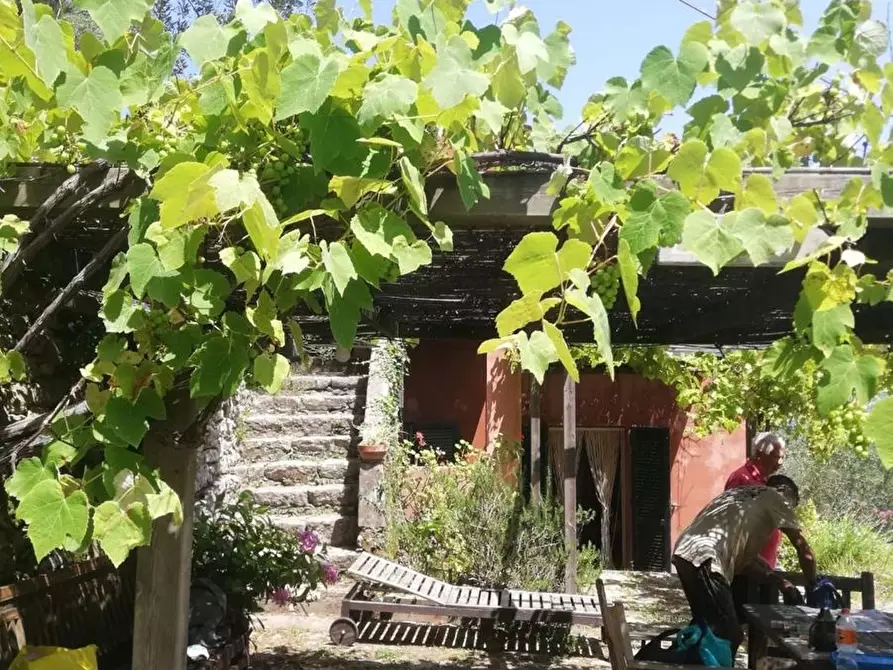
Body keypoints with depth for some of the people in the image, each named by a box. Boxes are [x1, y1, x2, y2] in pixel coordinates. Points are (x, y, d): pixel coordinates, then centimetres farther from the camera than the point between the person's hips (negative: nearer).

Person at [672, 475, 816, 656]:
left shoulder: (742, 494, 32)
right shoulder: (775, 496, 11)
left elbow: (744, 554, 28)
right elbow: (802, 548, 13)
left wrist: (779, 581, 25)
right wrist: (813, 586, 26)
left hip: (686, 553, 9)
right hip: (704, 559, -9)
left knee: (710, 633, 20)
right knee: (727, 636, -4)